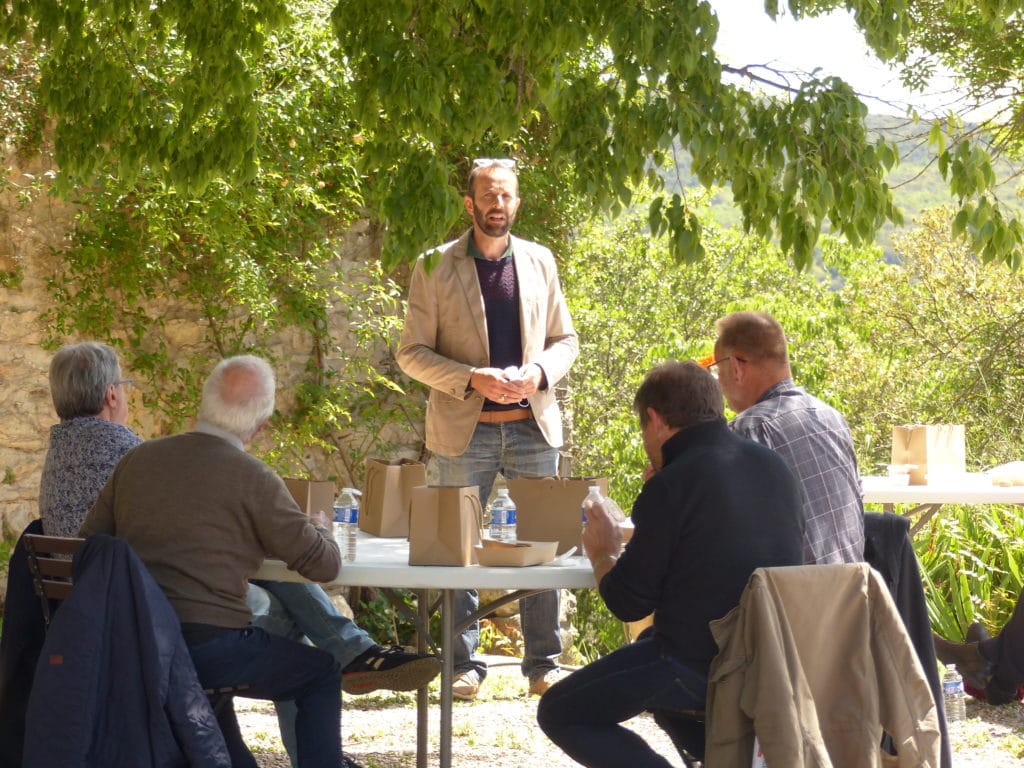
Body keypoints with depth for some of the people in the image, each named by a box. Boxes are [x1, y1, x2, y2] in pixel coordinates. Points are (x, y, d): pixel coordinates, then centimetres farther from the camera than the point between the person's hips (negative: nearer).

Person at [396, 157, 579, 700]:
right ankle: (465, 666, 10)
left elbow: (565, 339, 14)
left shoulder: (539, 262, 10)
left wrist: (539, 372, -8)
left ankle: (544, 665, 13)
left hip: (533, 426, 3)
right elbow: (412, 353, -2)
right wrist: (473, 379, -17)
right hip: (464, 430, -2)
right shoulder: (435, 267, 0)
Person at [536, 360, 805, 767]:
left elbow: (627, 603, -11)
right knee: (650, 648, 35)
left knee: (558, 713, 6)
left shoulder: (671, 486, -16)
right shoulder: (776, 468, 6)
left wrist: (603, 553, 8)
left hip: (701, 666, -8)